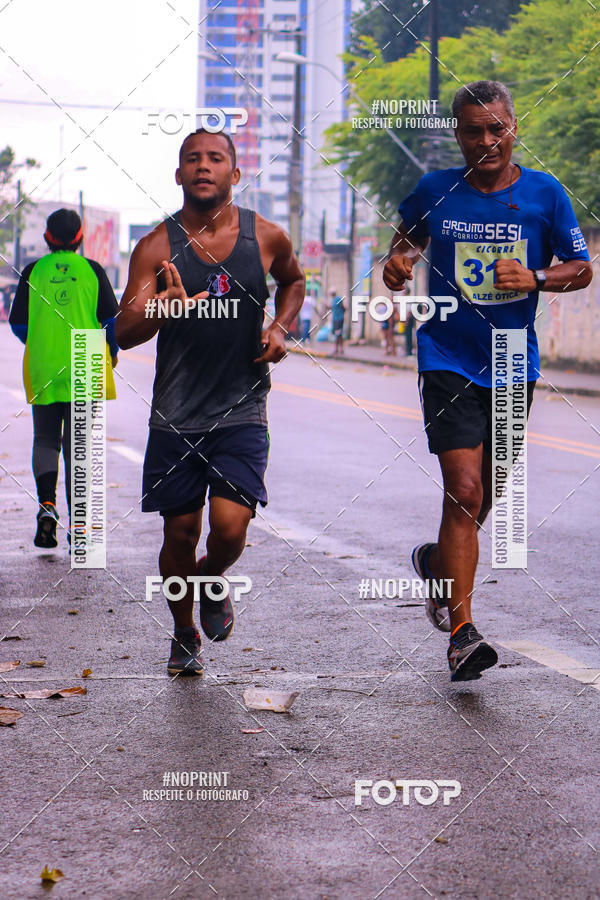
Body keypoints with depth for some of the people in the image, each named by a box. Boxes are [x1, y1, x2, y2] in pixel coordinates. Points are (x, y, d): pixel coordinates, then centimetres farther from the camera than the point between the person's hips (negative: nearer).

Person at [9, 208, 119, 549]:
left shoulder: (33, 272, 0)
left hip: (43, 369, 0)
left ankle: (47, 503, -8)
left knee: (45, 441, 14)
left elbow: (18, 324, 2)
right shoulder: (92, 270, -1)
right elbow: (112, 319, -4)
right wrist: (113, 352, 14)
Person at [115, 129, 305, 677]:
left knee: (230, 528, -13)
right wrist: (160, 311, -33)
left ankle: (212, 582, 23)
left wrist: (280, 328, 4)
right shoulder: (157, 248, -5)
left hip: (242, 411, 0)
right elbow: (124, 334, -12)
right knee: (180, 534, 6)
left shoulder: (267, 237, 0)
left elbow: (293, 282, 23)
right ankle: (184, 636, 31)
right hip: (176, 416, 0)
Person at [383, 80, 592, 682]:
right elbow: (408, 235, 19)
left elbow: (581, 269, 4)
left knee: (485, 493, 15)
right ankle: (461, 634, -11)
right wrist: (398, 260, -3)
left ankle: (438, 562, 46)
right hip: (448, 360, -2)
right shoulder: (435, 192, -1)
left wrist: (534, 279, -15)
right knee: (464, 490, -14)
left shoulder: (544, 194, -1)